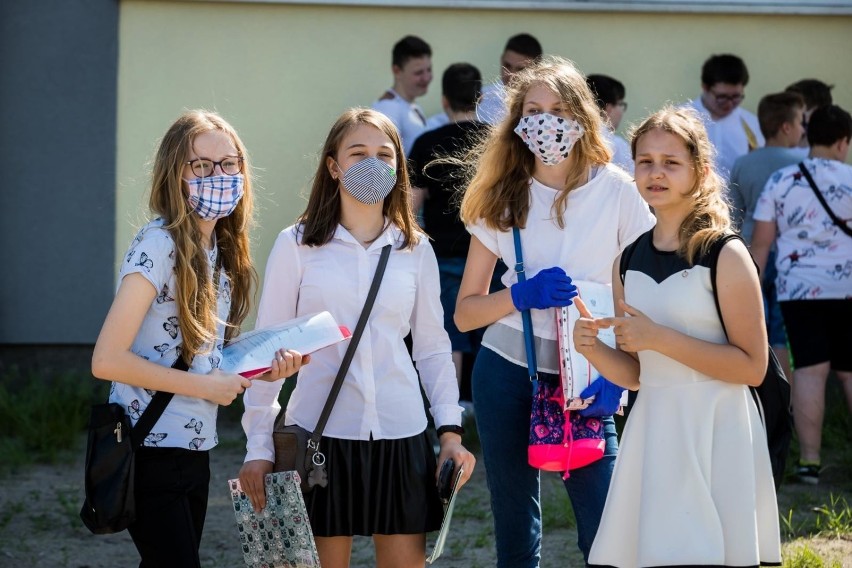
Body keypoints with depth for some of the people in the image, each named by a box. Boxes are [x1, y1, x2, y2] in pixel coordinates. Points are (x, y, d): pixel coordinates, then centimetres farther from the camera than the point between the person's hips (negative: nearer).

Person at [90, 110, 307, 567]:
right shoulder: (158, 246, -15)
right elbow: (108, 359, -21)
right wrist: (205, 385, -17)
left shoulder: (220, 251, 10)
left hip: (195, 449, 8)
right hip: (152, 453, -8)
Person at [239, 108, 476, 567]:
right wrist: (258, 447, -1)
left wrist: (450, 429, 1)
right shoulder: (296, 246, 0)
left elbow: (433, 349, 12)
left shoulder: (415, 250, 8)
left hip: (401, 435, 2)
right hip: (321, 434, -2)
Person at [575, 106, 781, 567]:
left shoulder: (727, 256, -8)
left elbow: (752, 367, -13)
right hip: (652, 430, 5)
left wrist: (659, 338, -17)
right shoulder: (628, 262, 10)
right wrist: (593, 349, -7)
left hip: (715, 435, -5)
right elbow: (634, 374, 14)